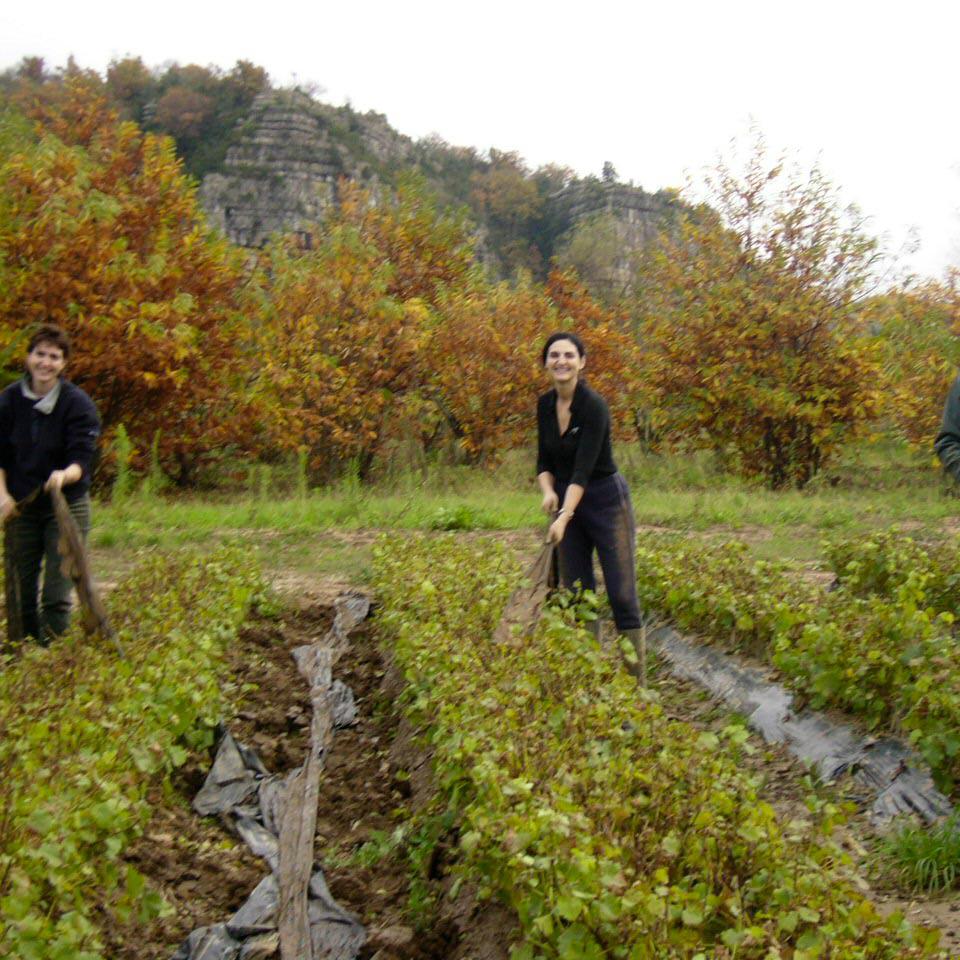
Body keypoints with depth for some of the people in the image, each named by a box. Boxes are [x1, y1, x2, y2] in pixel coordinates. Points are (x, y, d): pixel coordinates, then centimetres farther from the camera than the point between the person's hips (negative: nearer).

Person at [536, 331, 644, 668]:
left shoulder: (594, 405, -19)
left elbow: (584, 468, -26)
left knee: (621, 594, -5)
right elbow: (545, 461, 7)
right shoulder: (545, 405, 2)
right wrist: (548, 492, -15)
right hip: (567, 502, 6)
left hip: (606, 501, -6)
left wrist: (564, 517, -35)